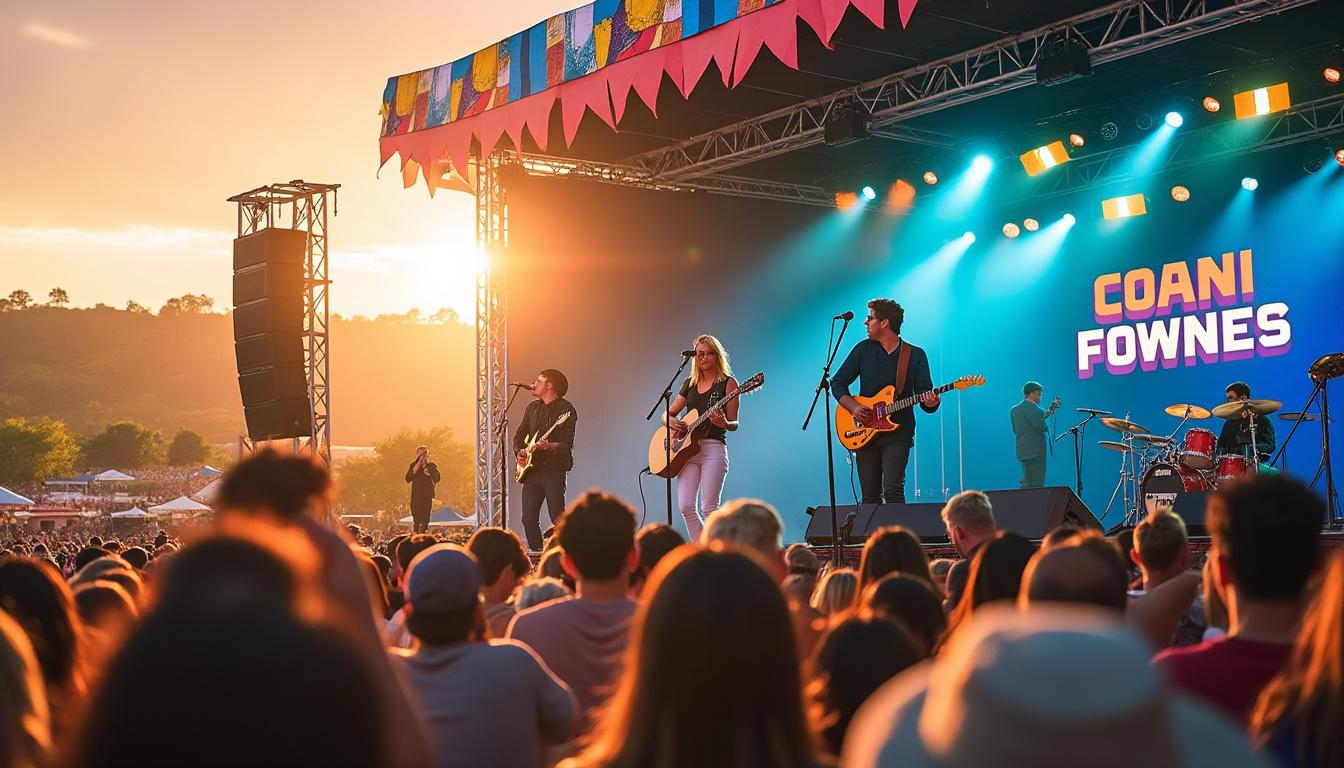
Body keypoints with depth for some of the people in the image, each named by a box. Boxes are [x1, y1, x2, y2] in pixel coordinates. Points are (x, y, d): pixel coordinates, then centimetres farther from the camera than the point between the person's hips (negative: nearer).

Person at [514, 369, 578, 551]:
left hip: (553, 469, -6)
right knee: (529, 519, 3)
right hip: (531, 469, 6)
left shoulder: (565, 409, -4)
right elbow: (519, 435, 20)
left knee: (558, 519, -10)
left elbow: (567, 445, -11)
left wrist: (550, 446, -29)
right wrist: (519, 451, 1)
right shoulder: (532, 407, 17)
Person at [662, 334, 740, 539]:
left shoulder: (728, 383, 2)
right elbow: (667, 414, 21)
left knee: (708, 508, -11)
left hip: (713, 447, -5)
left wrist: (724, 423, -24)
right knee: (686, 507, -3)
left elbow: (734, 424, -1)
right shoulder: (690, 384, 16)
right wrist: (672, 422, -2)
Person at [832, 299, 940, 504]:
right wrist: (854, 407, -8)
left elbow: (924, 394, -2)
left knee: (892, 490, -19)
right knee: (870, 497, 5)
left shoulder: (916, 355, 1)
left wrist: (930, 403, -26)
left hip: (898, 434, -3)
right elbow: (837, 382, 9)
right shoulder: (863, 349, 6)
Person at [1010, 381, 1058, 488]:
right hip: (1035, 451, -8)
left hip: (1021, 451, 8)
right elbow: (1042, 427, -19)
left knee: (1027, 483, 16)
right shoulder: (1033, 409, -15)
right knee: (1035, 485, -5)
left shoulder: (1014, 410, 11)